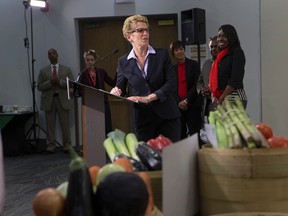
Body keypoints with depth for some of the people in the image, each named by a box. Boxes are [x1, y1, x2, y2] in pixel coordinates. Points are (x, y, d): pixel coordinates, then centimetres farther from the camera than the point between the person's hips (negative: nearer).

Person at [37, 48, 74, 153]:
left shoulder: (67, 69, 11)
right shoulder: (43, 71, 10)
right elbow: (39, 87, 5)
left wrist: (60, 82, -12)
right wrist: (50, 83, -12)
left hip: (63, 100, 0)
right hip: (49, 100, 0)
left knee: (65, 124, 0)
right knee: (50, 125, 1)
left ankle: (67, 146, 7)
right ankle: (50, 146, 7)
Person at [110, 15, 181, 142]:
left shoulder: (162, 54, 3)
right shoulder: (123, 62, 5)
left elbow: (172, 83, -4)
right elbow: (120, 88, 13)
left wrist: (149, 98, -13)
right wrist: (116, 91, -11)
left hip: (167, 116, 0)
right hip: (142, 119, 0)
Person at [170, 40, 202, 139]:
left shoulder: (194, 65, 3)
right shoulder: (172, 68, 10)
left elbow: (196, 85, -3)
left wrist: (186, 100, -11)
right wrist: (179, 102, -8)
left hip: (192, 104, -2)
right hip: (177, 105, 2)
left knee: (195, 133, -5)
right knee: (180, 134, 1)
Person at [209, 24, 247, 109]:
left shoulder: (237, 53, -4)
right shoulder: (220, 56, 19)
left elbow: (235, 80, -13)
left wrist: (221, 99, -13)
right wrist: (214, 96, 2)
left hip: (234, 99, -7)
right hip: (219, 99, 7)